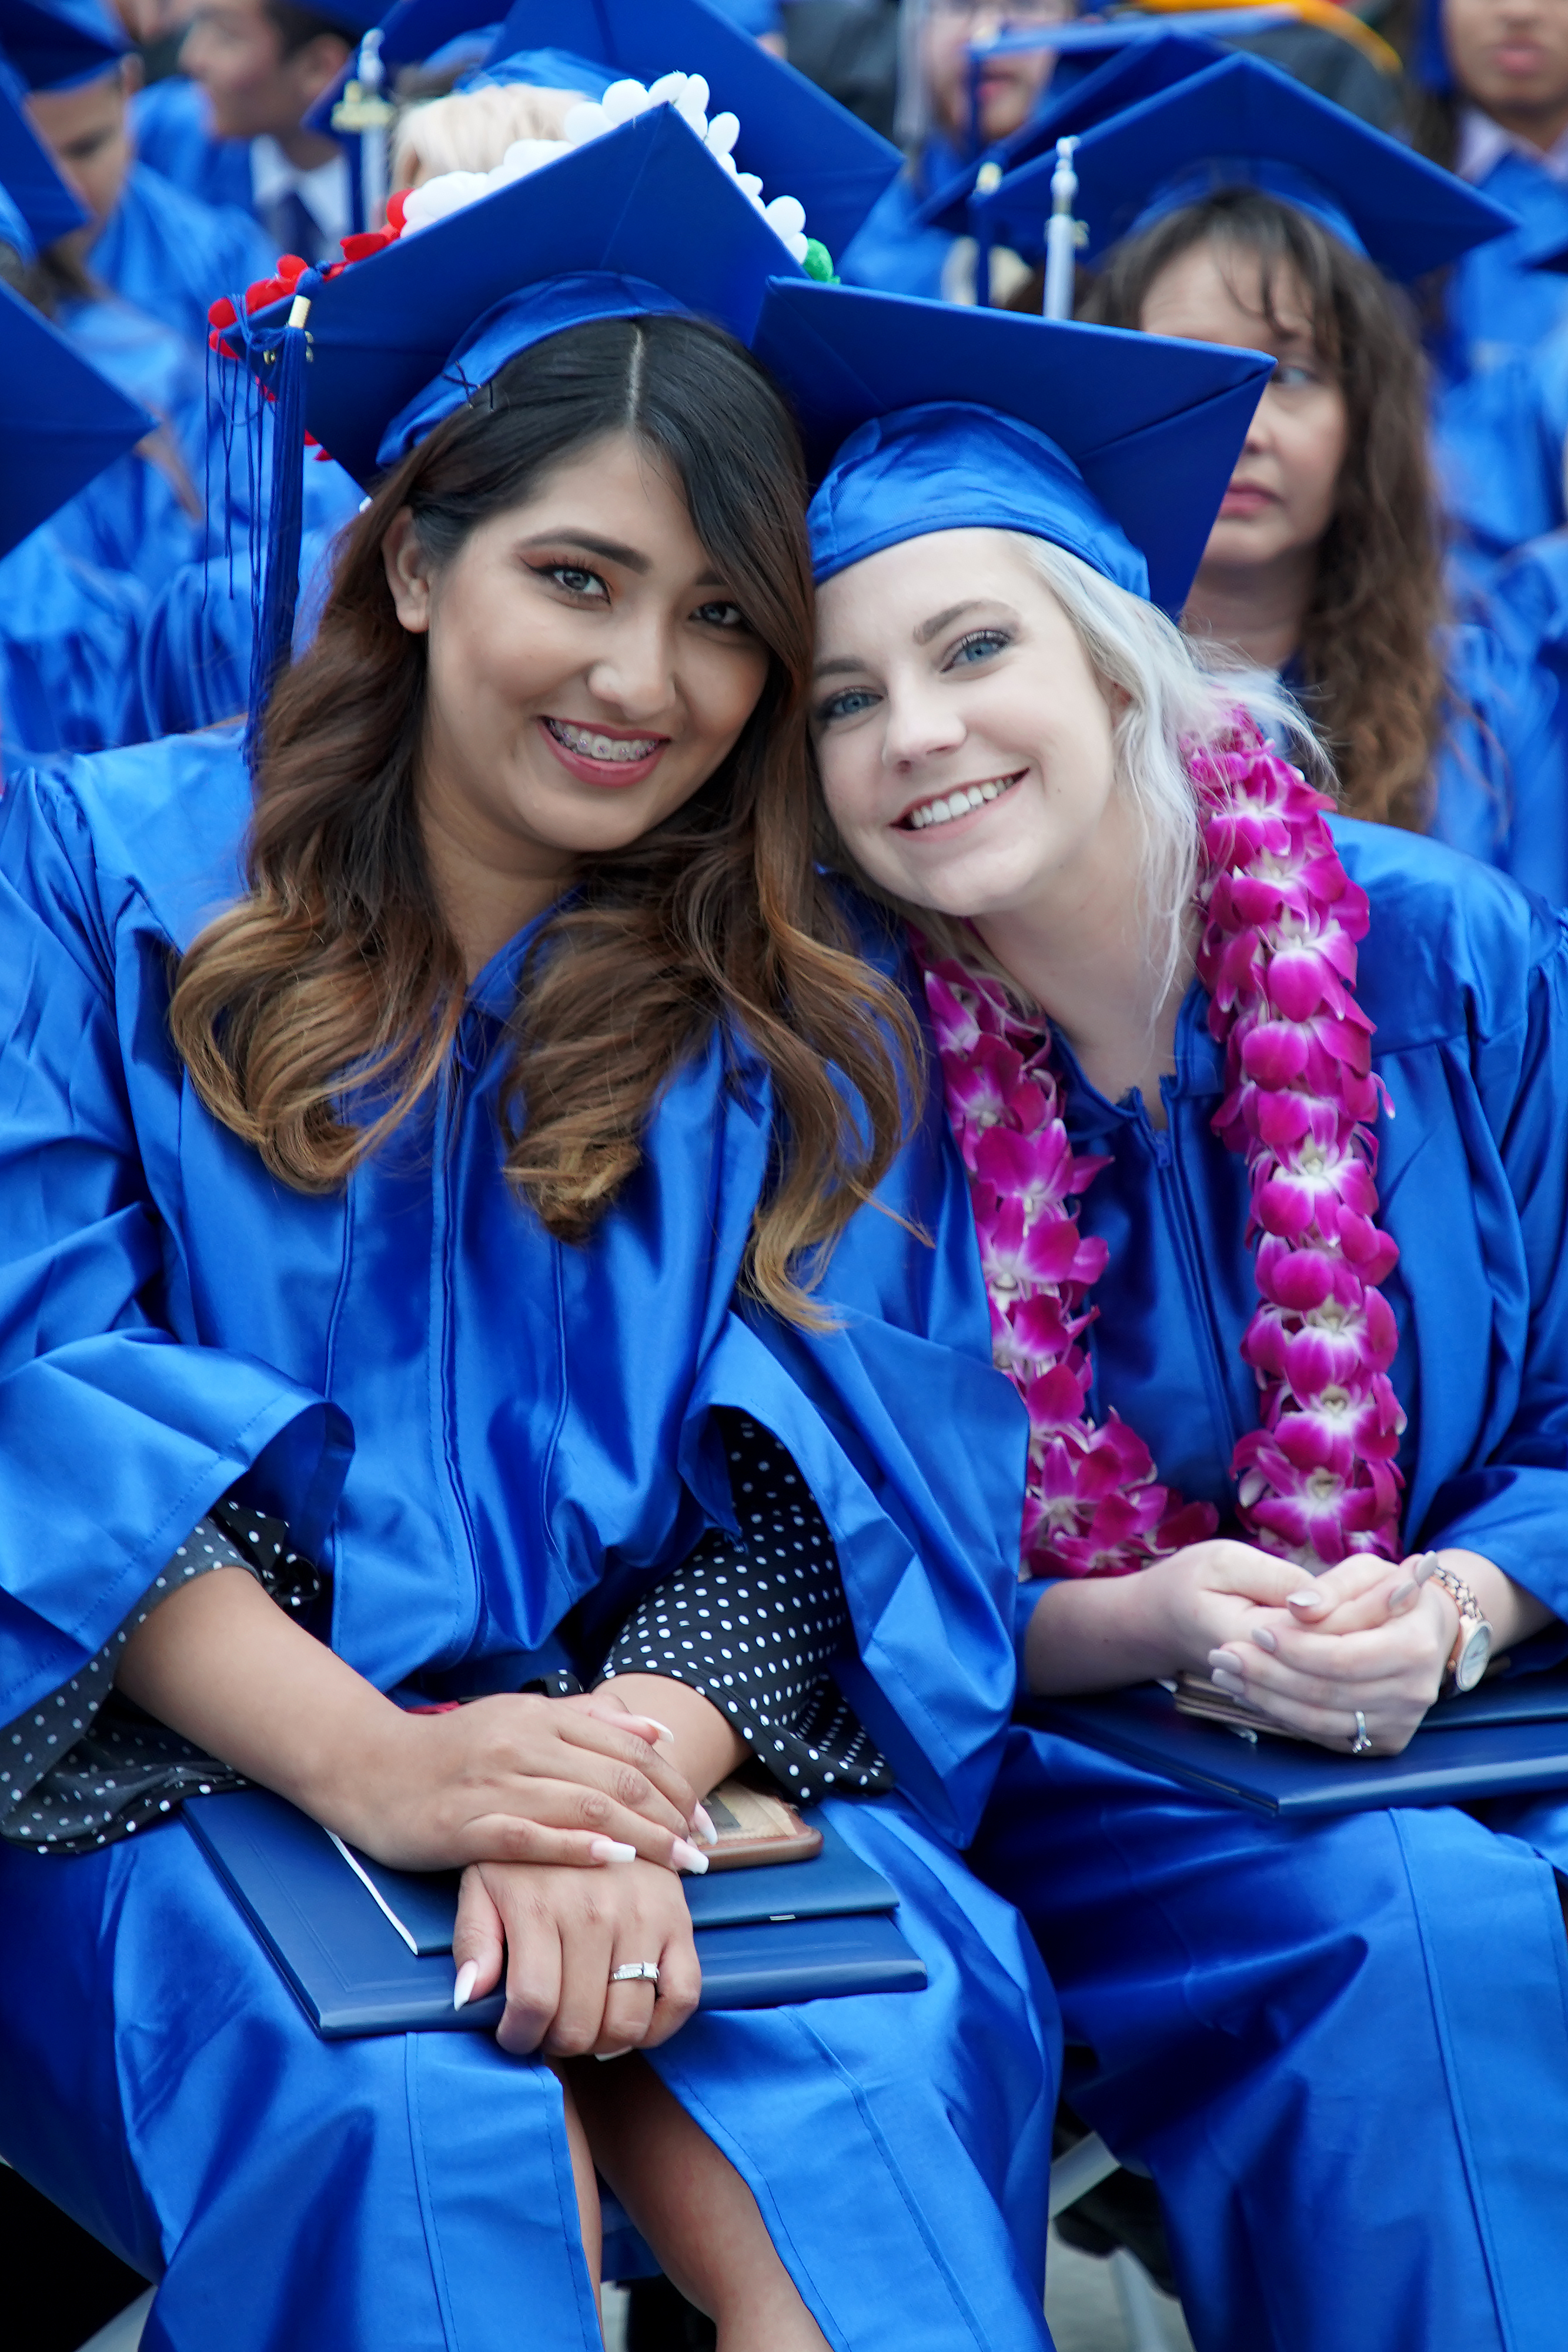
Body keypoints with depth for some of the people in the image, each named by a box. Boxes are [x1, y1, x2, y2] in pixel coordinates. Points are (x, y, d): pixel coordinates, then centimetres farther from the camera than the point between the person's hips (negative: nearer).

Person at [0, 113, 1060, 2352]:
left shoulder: (807, 1017, 11)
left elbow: (829, 1483, 0)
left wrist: (625, 1776, -22)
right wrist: (366, 1763, -22)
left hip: (631, 1747, 2)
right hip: (182, 1768, -2)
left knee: (907, 2027, -30)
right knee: (424, 2119, -33)